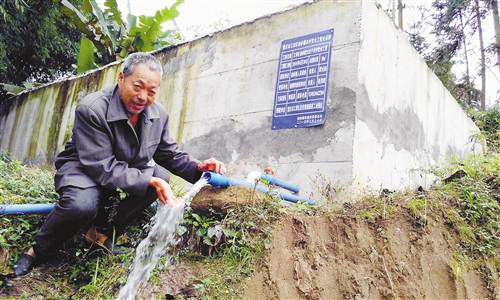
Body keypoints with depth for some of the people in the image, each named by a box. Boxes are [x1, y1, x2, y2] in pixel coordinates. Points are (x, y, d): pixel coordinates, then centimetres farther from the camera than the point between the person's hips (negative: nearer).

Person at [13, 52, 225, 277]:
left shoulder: (159, 115, -7)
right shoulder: (91, 109, -26)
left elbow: (170, 154, 4)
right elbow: (103, 168, -31)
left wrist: (197, 168, -17)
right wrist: (150, 182, -38)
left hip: (125, 169, 6)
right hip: (82, 167, -6)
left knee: (160, 175, -22)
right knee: (82, 204, -38)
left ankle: (103, 232, -8)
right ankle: (38, 251, -6)